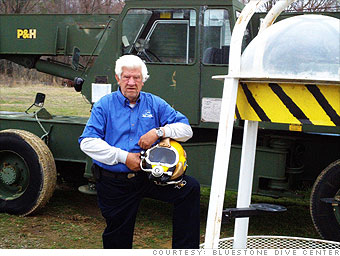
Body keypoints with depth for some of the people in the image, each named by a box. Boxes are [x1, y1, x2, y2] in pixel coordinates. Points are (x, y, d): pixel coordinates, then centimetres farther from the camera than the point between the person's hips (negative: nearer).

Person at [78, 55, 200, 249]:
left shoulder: (155, 104, 6)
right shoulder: (105, 105, 0)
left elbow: (186, 129, 1)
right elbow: (88, 143, -10)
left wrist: (159, 132, -17)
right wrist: (124, 157, -16)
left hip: (148, 177, 2)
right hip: (114, 185, -1)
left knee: (190, 188, -16)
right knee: (118, 240, 7)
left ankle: (185, 248, -8)